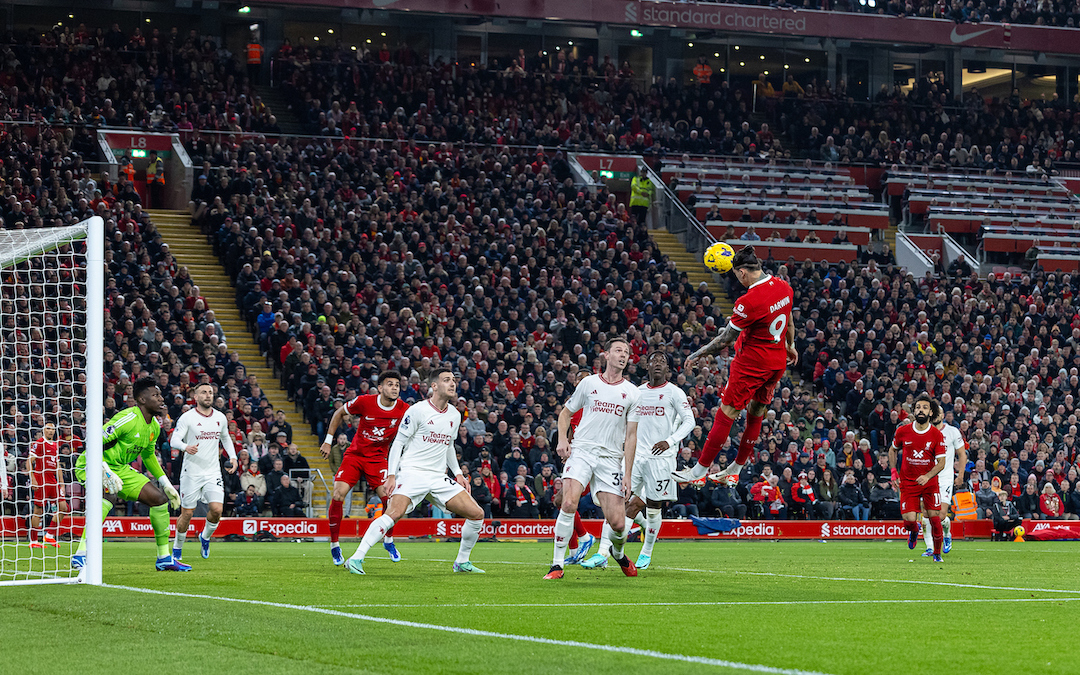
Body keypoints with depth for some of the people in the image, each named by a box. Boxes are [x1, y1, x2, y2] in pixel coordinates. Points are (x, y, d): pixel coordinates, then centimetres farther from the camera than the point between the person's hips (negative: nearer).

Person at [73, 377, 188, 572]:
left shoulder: (154, 426, 5)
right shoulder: (128, 418, -24)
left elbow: (148, 455, 23)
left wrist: (165, 484, 20)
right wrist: (105, 472, -37)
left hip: (121, 469, 9)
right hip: (92, 466, -9)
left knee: (160, 499, 4)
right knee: (103, 502, -39)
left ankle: (164, 558, 15)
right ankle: (81, 556, -35)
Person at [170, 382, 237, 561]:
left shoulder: (220, 417, 9)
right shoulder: (187, 417, -7)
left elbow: (226, 438, 27)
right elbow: (174, 440, -15)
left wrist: (232, 456, 12)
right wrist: (186, 447, -37)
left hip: (213, 472, 3)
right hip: (191, 473, -3)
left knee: (216, 509, -13)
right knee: (187, 514, 1)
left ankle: (205, 537, 17)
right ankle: (177, 548, 23)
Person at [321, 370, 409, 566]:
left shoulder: (404, 410, -11)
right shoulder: (364, 402, -14)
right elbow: (339, 413, 4)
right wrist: (328, 440, 3)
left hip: (378, 460, 1)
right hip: (354, 455, -1)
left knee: (389, 498, -17)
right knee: (338, 495, -17)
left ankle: (388, 541, 10)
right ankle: (334, 545, 0)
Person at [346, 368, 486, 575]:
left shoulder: (455, 415, 13)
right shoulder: (417, 410, -6)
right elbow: (398, 442, -4)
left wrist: (457, 473, 18)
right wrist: (391, 475, -12)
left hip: (438, 478, 6)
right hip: (412, 472, -6)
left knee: (477, 514, -3)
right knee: (395, 513, -29)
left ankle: (462, 562, 14)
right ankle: (356, 559, -26)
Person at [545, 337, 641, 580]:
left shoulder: (632, 393, 8)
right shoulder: (589, 383, 8)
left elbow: (631, 436, 6)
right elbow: (565, 413, 18)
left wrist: (628, 474, -1)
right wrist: (562, 439, -1)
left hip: (611, 459, 1)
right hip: (581, 451, -1)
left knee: (617, 522, -6)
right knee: (569, 503, -24)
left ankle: (618, 553, 30)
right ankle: (557, 564, -15)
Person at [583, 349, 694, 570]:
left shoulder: (674, 393, -1)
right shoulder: (638, 392, 14)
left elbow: (689, 421, -5)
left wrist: (670, 441, -17)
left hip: (660, 457, -4)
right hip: (636, 453, 4)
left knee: (653, 508, 3)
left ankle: (646, 553, 25)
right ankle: (603, 553, -13)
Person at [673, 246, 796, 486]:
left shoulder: (749, 301, -25)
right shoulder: (783, 286, -1)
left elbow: (726, 338, -17)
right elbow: (789, 321, 17)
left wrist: (697, 355, -6)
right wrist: (790, 346, 33)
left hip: (751, 363, -8)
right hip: (778, 362, 8)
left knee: (726, 414, -1)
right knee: (756, 413, 16)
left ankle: (699, 470, 5)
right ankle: (736, 470, 27)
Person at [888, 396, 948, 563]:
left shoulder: (937, 435, -9)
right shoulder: (902, 431, -5)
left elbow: (941, 462, -8)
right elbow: (893, 450, 15)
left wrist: (927, 476, -24)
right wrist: (893, 470, 4)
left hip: (929, 482, 0)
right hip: (908, 482, 0)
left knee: (934, 517, -7)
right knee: (909, 520, -11)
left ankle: (937, 552, 16)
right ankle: (914, 531, 28)